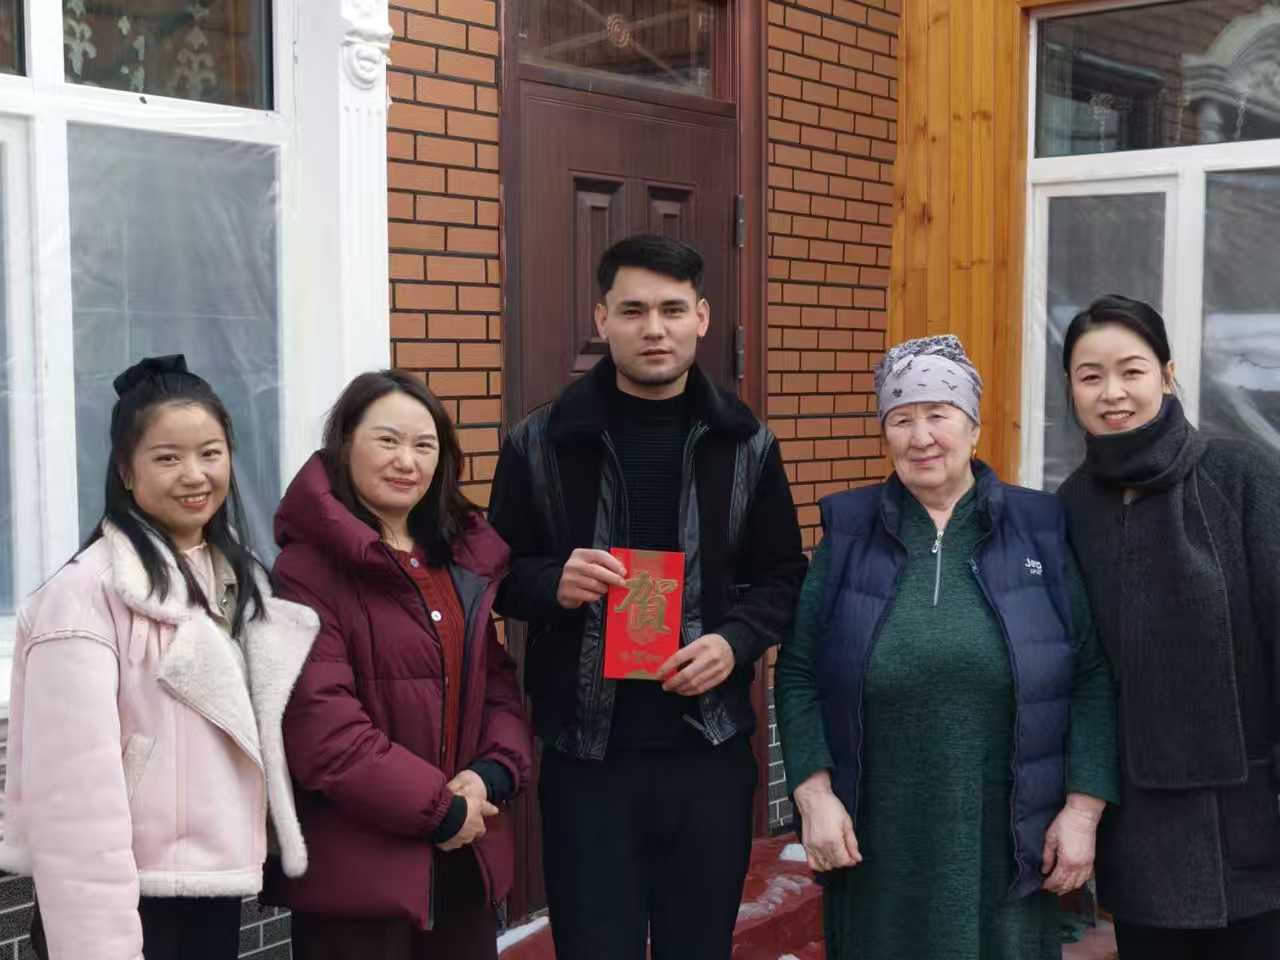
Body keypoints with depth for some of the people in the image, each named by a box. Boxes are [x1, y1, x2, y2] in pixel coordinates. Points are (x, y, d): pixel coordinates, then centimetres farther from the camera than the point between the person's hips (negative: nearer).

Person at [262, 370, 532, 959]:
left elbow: (498, 684, 11)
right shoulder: (309, 568, -13)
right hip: (356, 867, -7)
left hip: (466, 859, 7)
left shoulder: (466, 559, 11)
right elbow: (319, 724, -20)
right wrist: (438, 810, -15)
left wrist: (491, 775, -8)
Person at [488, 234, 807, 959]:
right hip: (587, 754, -1)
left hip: (710, 751, 2)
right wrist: (554, 584, -16)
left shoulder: (747, 446, 4)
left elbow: (785, 579, 9)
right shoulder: (541, 443, 0)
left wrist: (736, 640, -10)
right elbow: (498, 575, 6)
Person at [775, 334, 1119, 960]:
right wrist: (814, 795, -7)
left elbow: (1091, 677, 1)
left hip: (1006, 844, 0)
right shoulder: (850, 532, 2)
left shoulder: (1039, 530, 1)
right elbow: (797, 673, 3)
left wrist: (1083, 810, -4)